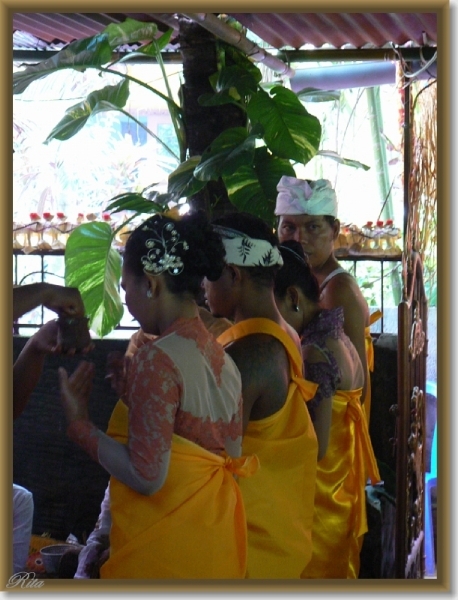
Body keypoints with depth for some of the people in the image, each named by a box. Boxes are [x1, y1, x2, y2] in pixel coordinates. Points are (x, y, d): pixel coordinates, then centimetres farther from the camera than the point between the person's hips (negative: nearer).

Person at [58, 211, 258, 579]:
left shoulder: (157, 359, -19)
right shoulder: (222, 357, 5)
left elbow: (146, 476, -21)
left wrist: (79, 424, -9)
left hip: (163, 554, -8)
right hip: (215, 544, 8)